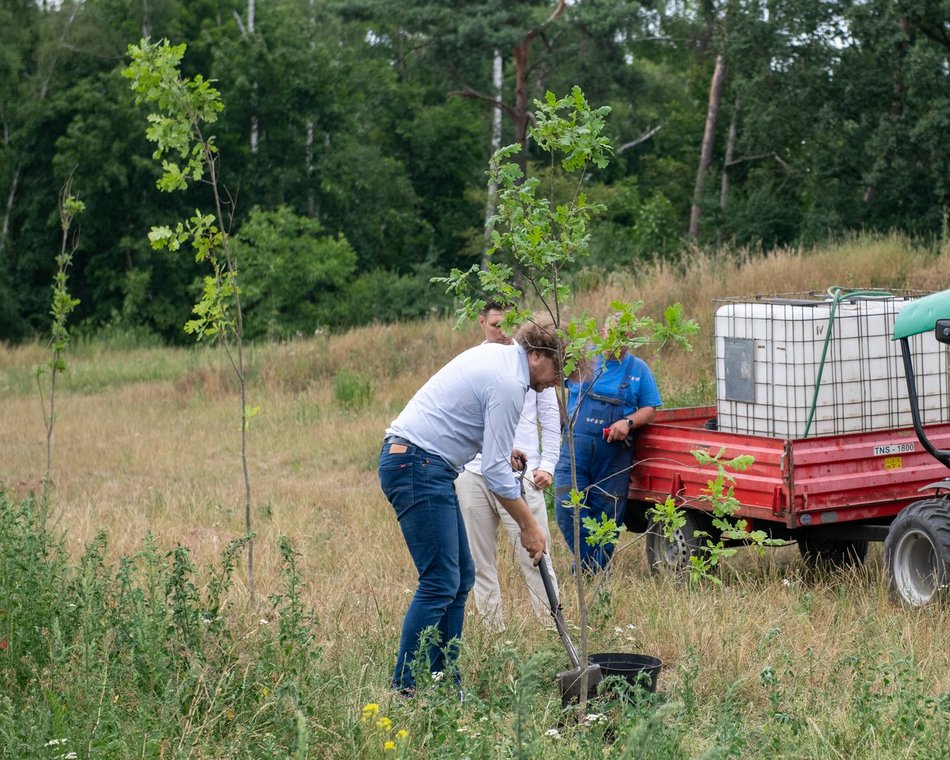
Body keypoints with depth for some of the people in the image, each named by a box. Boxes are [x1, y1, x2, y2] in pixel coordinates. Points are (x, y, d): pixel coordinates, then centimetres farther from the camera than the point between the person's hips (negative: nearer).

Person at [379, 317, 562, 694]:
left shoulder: (496, 352, 14)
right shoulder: (509, 383, -16)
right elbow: (495, 471, -15)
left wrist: (499, 449, 22)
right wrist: (529, 527, -6)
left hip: (409, 460, 11)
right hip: (417, 467, -11)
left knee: (461, 576, 11)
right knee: (440, 582, -11)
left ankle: (443, 682, 14)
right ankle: (404, 689, -10)